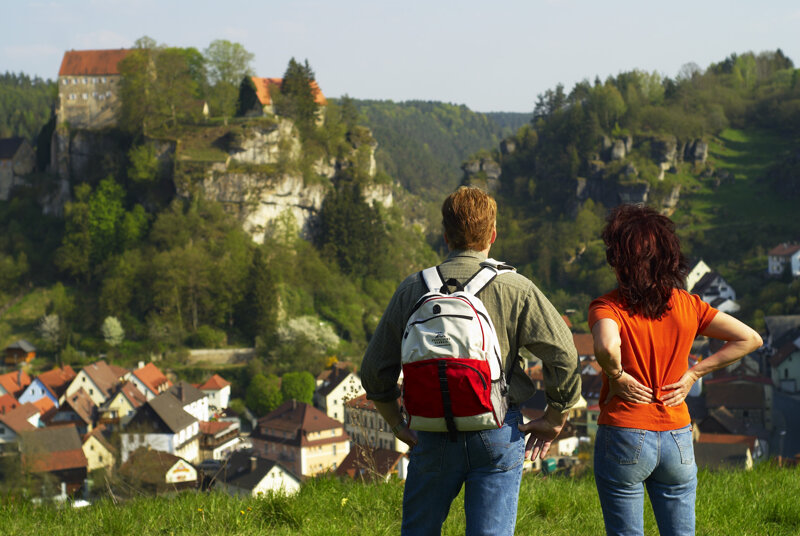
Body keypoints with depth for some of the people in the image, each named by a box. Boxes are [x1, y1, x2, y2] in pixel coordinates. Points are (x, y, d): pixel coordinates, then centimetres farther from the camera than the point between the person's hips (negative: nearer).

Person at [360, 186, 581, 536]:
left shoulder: (413, 289, 1)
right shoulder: (515, 289, -4)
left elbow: (375, 369, 4)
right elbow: (563, 354, -7)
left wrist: (397, 424, 16)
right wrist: (555, 418, 5)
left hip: (432, 437, 2)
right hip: (497, 435, -1)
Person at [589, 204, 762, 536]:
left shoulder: (608, 307, -12)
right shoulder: (687, 305, 2)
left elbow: (606, 347, -34)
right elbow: (749, 339, 4)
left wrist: (616, 376, -13)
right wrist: (693, 374, 4)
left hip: (624, 439, -4)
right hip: (678, 440, 4)